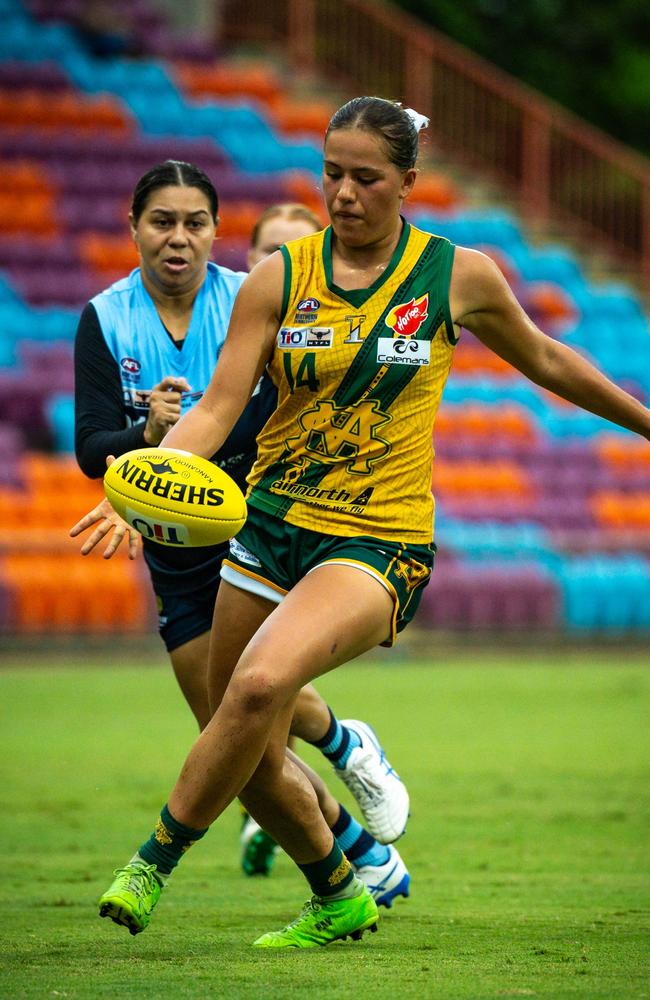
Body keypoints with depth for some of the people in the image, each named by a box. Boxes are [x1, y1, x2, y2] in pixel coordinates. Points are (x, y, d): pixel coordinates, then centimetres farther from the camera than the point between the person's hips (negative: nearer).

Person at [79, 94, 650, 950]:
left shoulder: (459, 276, -2)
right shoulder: (280, 277, 0)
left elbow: (545, 360, 16)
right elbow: (220, 405, -4)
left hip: (378, 542, -4)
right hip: (269, 525, 4)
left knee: (260, 686, -30)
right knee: (253, 760, 8)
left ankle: (155, 860, -15)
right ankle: (339, 899, 33)